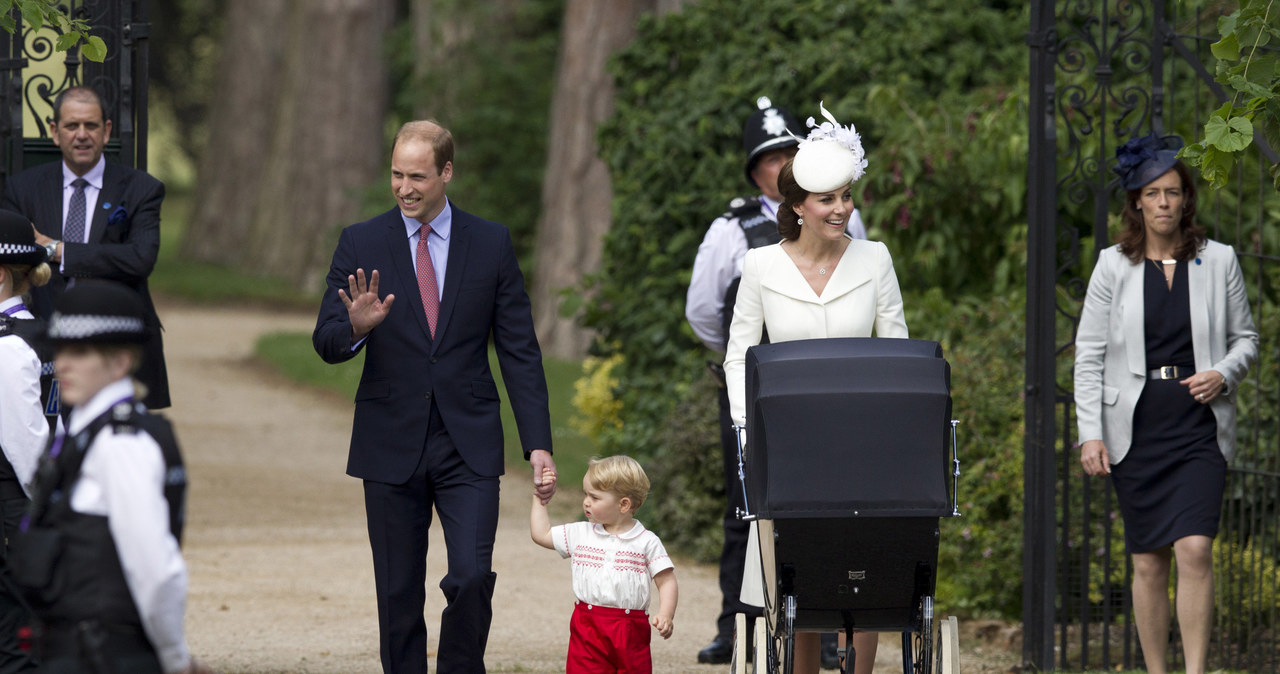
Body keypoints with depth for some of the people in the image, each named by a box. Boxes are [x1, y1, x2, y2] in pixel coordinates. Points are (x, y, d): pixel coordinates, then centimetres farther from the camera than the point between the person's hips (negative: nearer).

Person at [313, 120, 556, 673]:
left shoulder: (491, 244, 4)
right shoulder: (361, 244, 2)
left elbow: (520, 352, 5)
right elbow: (326, 344, -2)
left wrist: (538, 444, -2)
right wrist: (356, 327, -26)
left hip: (468, 445, 0)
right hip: (391, 446, 0)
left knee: (472, 578, -14)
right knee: (398, 595, 3)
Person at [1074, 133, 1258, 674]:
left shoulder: (1218, 261, 5)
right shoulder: (1113, 266, 4)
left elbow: (1245, 338, 14)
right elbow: (1088, 354, 3)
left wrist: (1224, 374, -8)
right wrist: (1090, 434, -5)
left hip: (1199, 427, -1)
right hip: (1135, 428, 1)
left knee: (1195, 548, -15)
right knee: (1148, 561, 3)